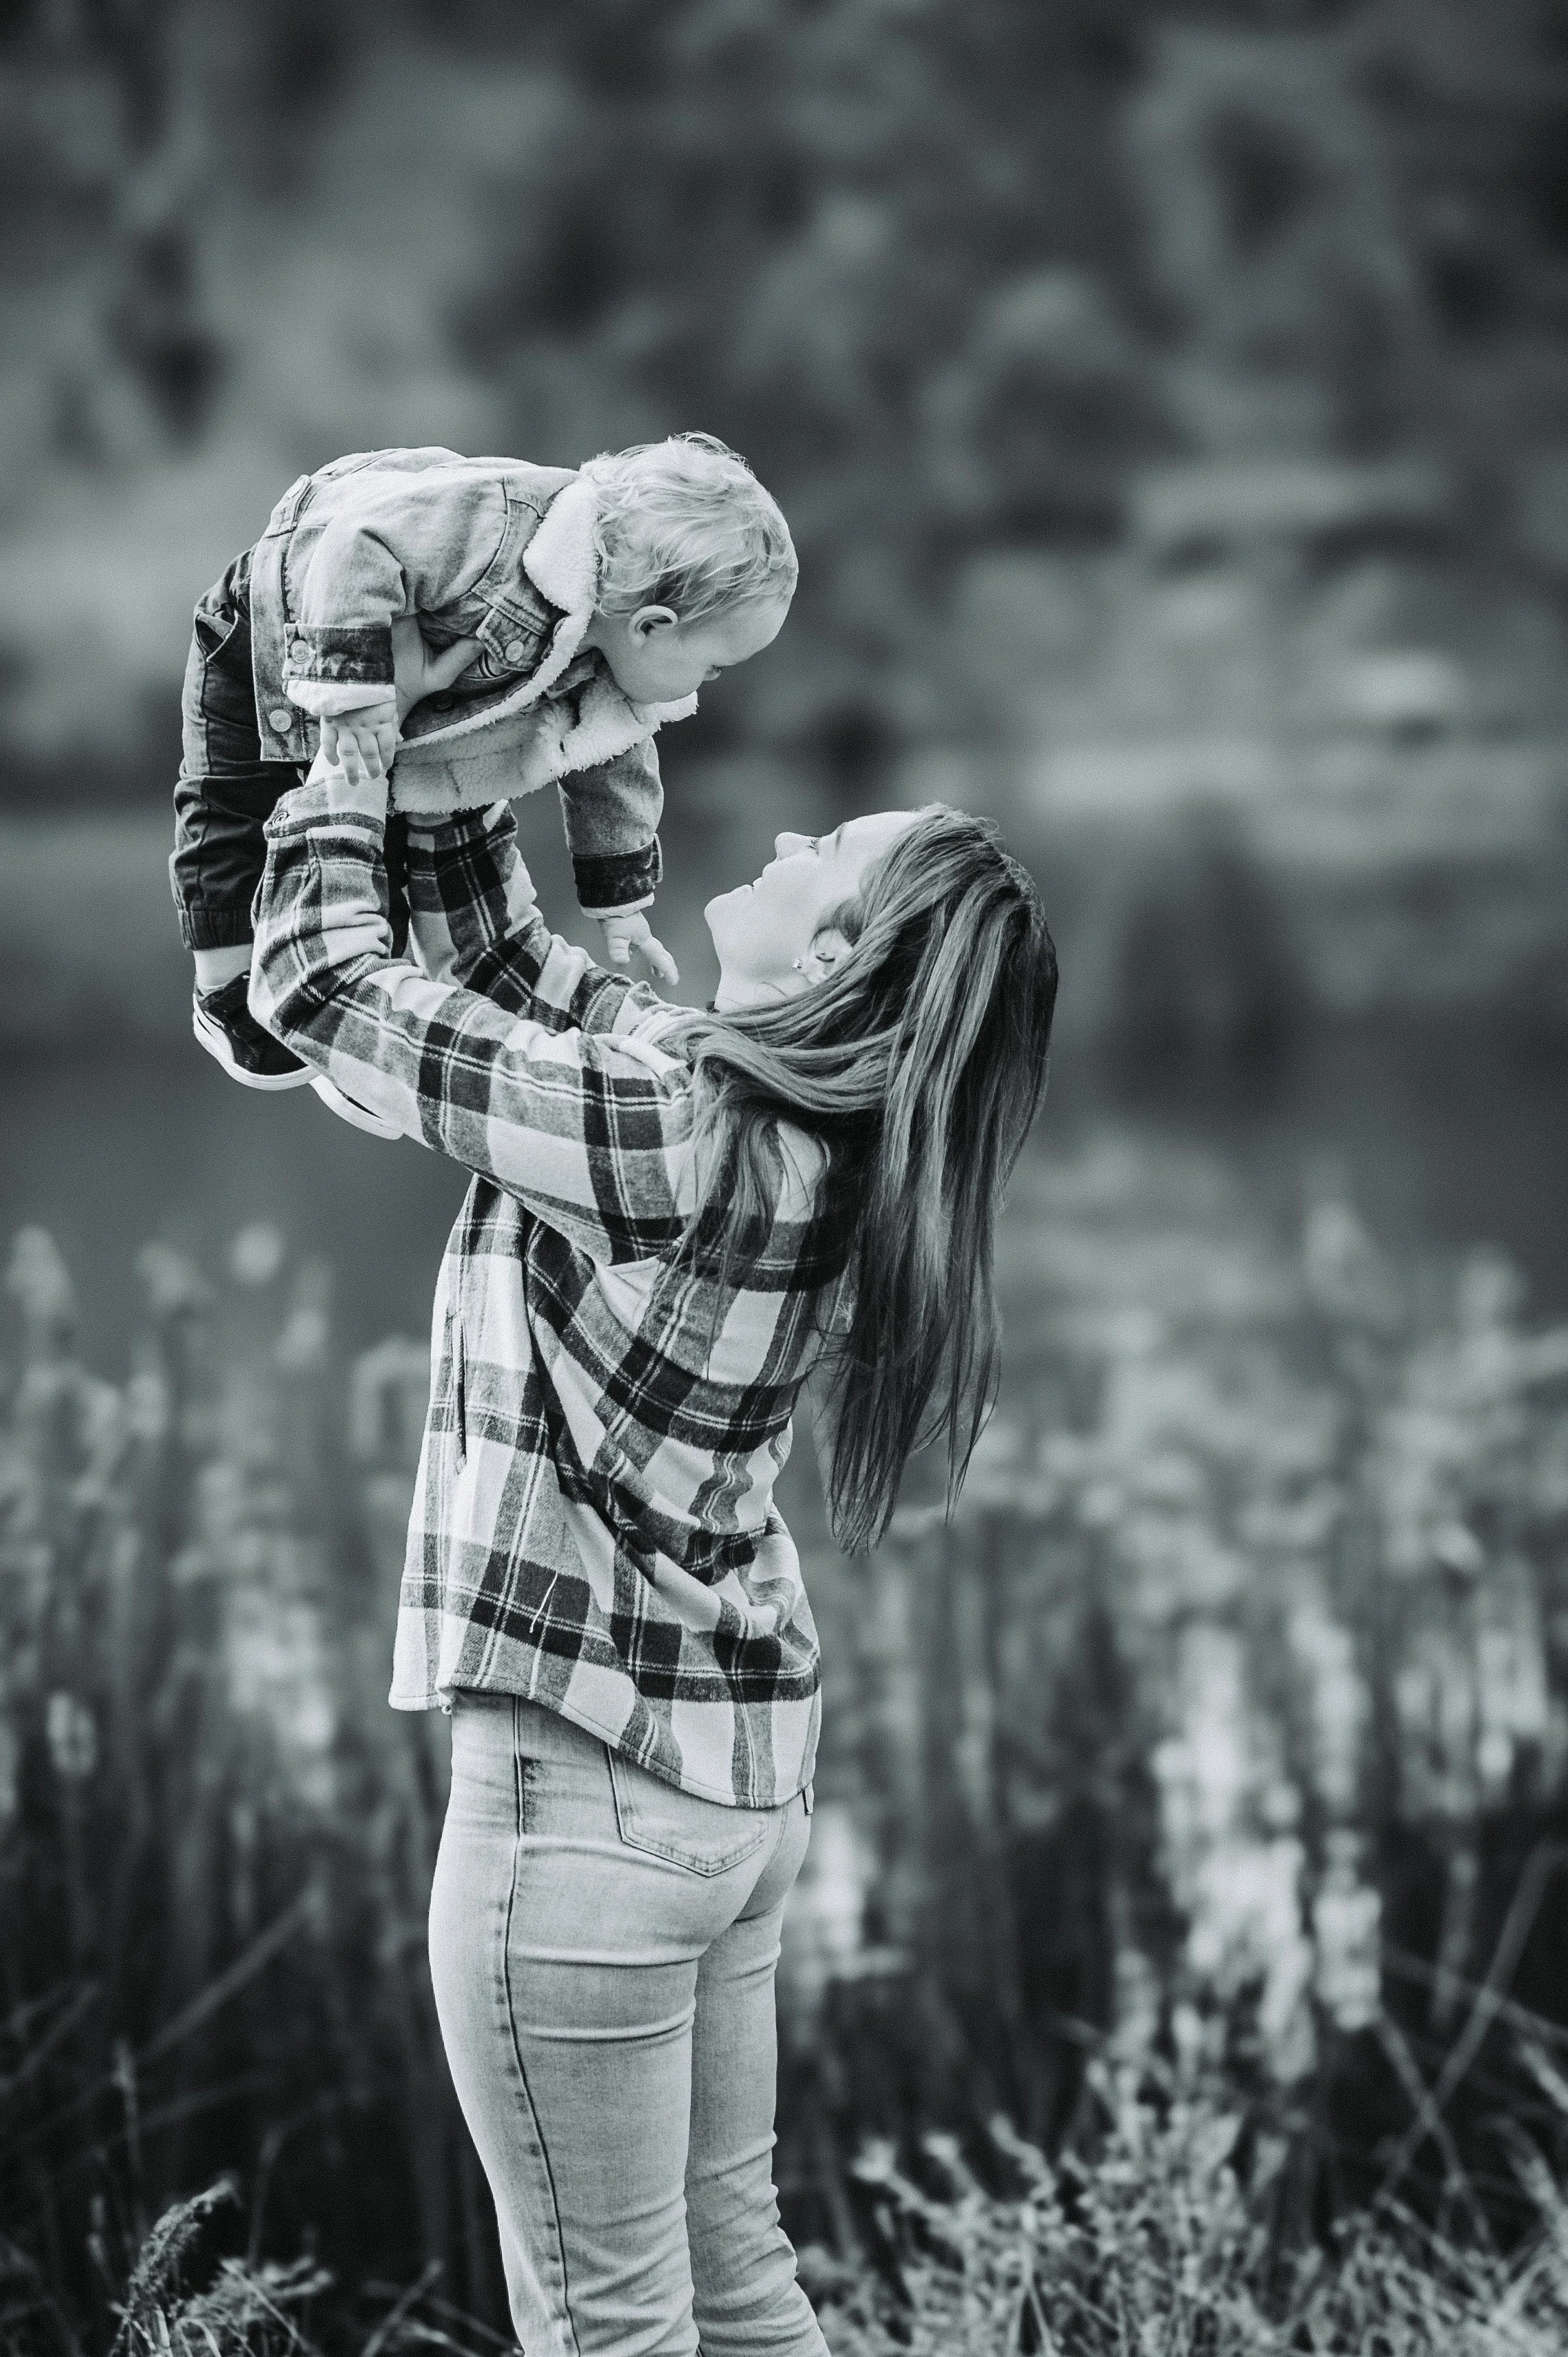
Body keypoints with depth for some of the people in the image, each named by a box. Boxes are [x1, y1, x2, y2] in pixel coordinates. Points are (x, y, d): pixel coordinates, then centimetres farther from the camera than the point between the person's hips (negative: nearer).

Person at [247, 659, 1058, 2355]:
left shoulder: (661, 1121, -22)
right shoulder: (813, 1128, 3)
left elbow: (317, 980, -12)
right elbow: (501, 965, 18)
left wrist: (352, 747, 1)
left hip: (589, 1779, -9)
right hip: (748, 1767, 9)